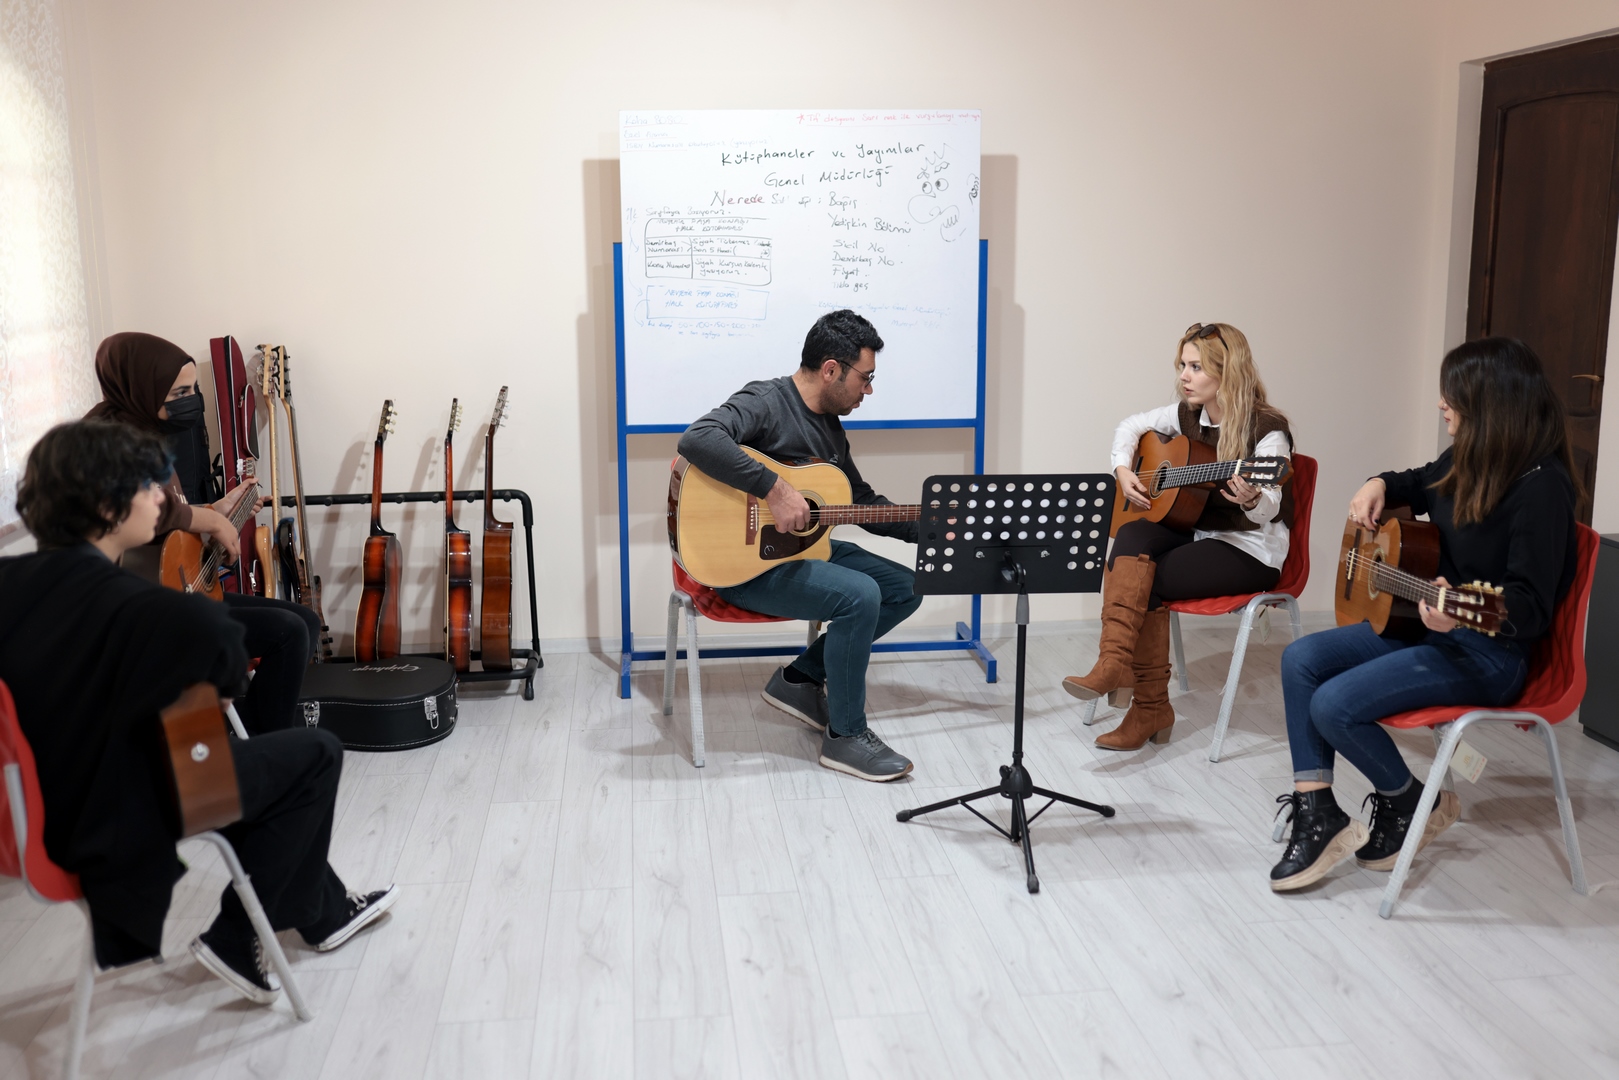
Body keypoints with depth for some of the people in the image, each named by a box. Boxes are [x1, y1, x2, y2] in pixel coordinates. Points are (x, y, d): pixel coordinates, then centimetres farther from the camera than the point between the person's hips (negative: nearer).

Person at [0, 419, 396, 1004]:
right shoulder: (119, 601, -29)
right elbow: (215, 634, -44)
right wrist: (230, 676, -19)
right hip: (122, 829, -9)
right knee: (317, 753, 5)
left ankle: (326, 911, 41)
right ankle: (234, 936, 10)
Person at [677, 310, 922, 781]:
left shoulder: (829, 424, 12)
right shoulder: (766, 402, -17)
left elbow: (863, 501, 21)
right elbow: (697, 439, -37)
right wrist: (774, 488, -37)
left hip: (802, 547, 10)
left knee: (905, 588, 6)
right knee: (859, 595, -27)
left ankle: (800, 678, 11)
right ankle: (845, 736, -10)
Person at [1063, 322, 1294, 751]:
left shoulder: (1267, 430, -15)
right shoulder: (1188, 415, 4)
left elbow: (1268, 511, -24)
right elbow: (1131, 426, 20)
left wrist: (1252, 499, -47)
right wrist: (1123, 470, 1)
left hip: (1250, 551, -6)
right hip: (1197, 533, 6)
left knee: (1143, 583, -23)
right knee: (1133, 536, -25)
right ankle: (1115, 663, -28)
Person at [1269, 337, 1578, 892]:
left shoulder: (1541, 486, -21)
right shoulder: (1468, 460, 6)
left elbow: (1531, 604, -25)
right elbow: (1421, 483, 31)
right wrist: (1379, 485, 8)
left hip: (1489, 651, -9)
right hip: (1424, 622, 9)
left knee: (1334, 705, -22)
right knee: (1301, 659, -7)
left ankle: (1414, 805, 7)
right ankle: (1318, 817, -5)